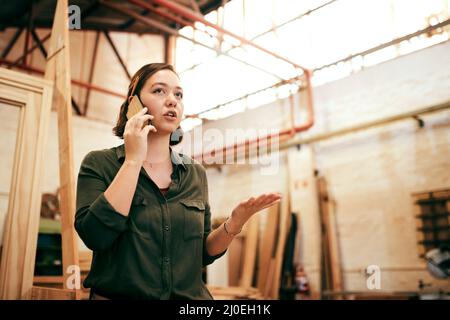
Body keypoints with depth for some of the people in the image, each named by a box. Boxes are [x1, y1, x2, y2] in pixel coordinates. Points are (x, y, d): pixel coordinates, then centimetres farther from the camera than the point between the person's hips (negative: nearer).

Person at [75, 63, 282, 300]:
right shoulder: (99, 163, -2)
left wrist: (233, 224, -7)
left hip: (189, 295, 2)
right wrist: (133, 160, -15)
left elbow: (202, 254, 10)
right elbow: (94, 236, -17)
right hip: (116, 295, -2)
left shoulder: (195, 174, 6)